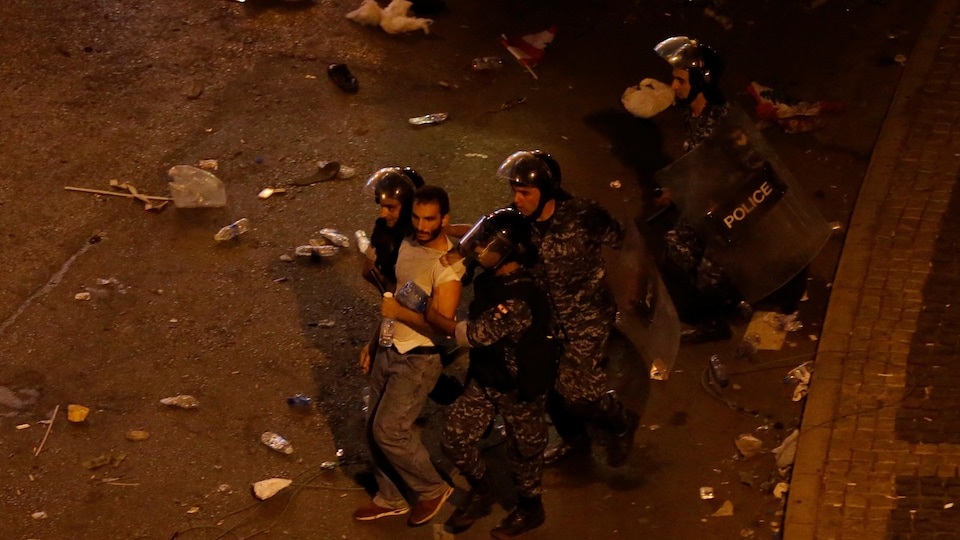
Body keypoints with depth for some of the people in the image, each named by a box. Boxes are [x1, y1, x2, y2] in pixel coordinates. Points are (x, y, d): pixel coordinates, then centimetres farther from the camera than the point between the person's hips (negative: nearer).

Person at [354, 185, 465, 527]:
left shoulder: (447, 265, -23)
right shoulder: (407, 245, 3)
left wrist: (399, 313, -24)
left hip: (419, 360, -8)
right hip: (390, 350, 8)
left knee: (389, 431, -7)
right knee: (376, 429, 13)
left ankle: (433, 489, 15)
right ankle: (389, 499, 31)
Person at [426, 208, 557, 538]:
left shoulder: (518, 300, -35)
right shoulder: (492, 277, -9)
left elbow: (473, 334, -31)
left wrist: (425, 314, -25)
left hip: (520, 387, -8)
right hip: (485, 378, 8)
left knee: (523, 450, 15)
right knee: (455, 437, 10)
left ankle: (530, 509, 41)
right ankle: (481, 492, 36)